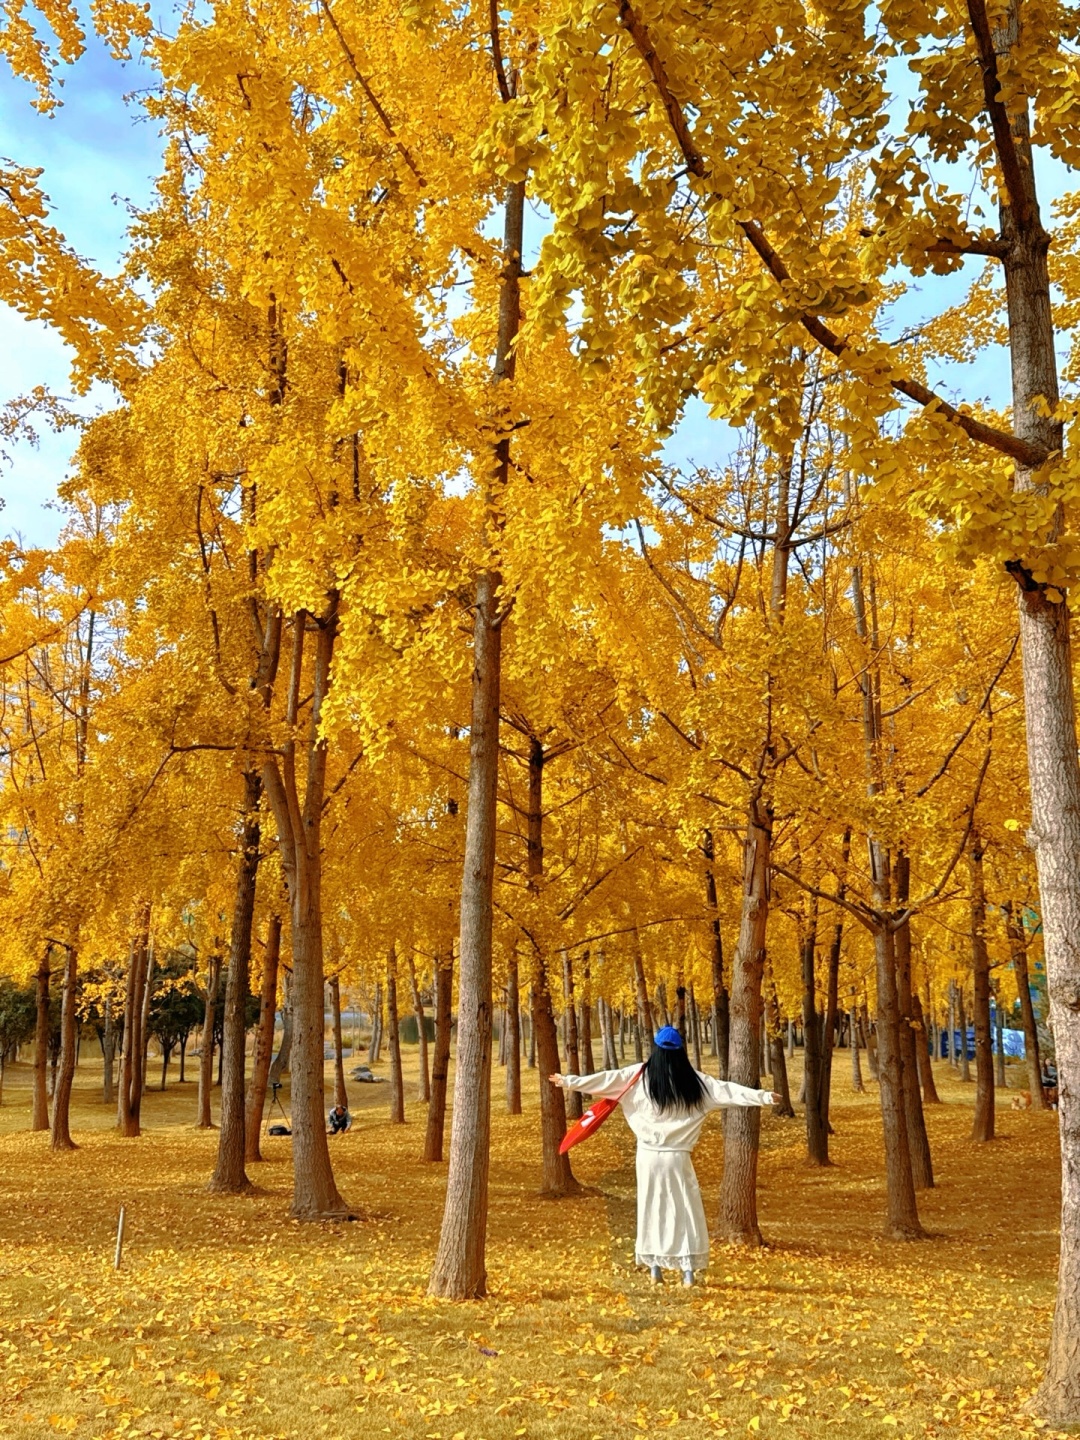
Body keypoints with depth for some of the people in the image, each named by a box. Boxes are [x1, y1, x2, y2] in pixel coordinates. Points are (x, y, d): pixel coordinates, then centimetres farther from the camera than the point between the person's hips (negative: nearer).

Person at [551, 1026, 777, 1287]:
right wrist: (764, 1096, 4)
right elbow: (726, 1089, -2)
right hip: (677, 1156, -1)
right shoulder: (693, 1080, -3)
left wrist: (569, 1081, 6)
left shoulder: (639, 1075, -2)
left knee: (651, 1209, 12)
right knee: (685, 1210, 6)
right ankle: (688, 1273, 3)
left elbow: (605, 1079, 0)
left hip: (649, 1154, 1)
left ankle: (655, 1270, 15)